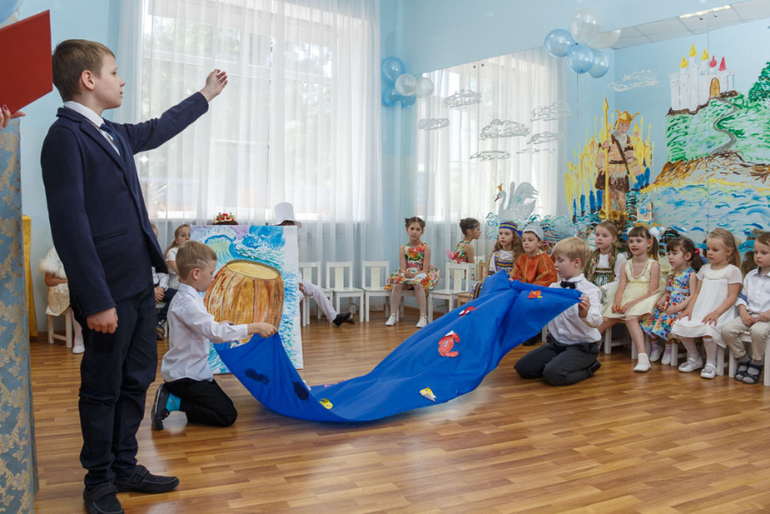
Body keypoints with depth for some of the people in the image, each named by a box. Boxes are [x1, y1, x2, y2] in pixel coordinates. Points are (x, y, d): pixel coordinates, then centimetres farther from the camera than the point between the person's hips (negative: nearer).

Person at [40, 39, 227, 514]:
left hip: (139, 283, 9)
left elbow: (157, 130, 34)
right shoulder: (65, 137, -14)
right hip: (109, 291, -8)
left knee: (137, 380, 15)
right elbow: (70, 226, -19)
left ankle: (125, 467, 30)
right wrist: (96, 301, -21)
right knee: (103, 389, 6)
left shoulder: (113, 134, 13)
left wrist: (205, 96, 44)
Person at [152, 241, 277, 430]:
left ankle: (171, 395, 12)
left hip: (194, 370, 10)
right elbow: (215, 332, -30)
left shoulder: (190, 298, 10)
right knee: (227, 416, -12)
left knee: (225, 406, 16)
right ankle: (172, 403, -7)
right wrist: (254, 328, -27)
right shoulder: (187, 302, -23)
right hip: (185, 376, -10)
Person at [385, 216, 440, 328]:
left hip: (421, 275, -3)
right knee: (397, 283, -29)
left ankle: (423, 317, -30)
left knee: (418, 284, -37)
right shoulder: (403, 249, 3)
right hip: (406, 275, 3)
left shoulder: (426, 248, -4)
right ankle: (393, 315, -19)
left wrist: (414, 275, -28)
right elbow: (403, 268, -4)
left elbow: (425, 270, -10)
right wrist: (406, 274, -28)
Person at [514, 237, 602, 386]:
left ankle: (588, 368, 3)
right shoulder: (554, 287, 5)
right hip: (556, 342, 6)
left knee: (553, 375, -26)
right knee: (522, 368, -3)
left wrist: (584, 314, -49)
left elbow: (596, 321, -26)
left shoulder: (590, 290, -15)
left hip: (581, 347, -6)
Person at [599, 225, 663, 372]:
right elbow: (621, 289, 6)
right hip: (625, 301, 6)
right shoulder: (626, 266, 13)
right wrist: (616, 303, -15)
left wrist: (632, 303, -20)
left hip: (642, 301, -5)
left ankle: (643, 357, -43)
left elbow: (652, 292, -9)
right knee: (606, 319, -15)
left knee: (631, 317, -34)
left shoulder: (653, 265, -3)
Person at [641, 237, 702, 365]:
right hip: (667, 306, 7)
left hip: (681, 308, -7)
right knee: (648, 319, -13)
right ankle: (655, 345, 6)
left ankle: (668, 348, -8)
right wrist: (661, 301, -1)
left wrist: (677, 308, -20)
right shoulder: (672, 273, 17)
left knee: (666, 320, -31)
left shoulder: (691, 274, -4)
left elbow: (693, 295, -11)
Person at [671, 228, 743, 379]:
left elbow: (732, 297, -8)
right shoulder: (705, 269, 17)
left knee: (707, 329, -35)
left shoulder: (733, 271, -1)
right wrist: (689, 308, 0)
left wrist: (716, 313, -20)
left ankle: (710, 363, -10)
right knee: (681, 325, -17)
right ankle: (694, 358, 6)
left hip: (721, 312, -6)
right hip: (700, 310, 6)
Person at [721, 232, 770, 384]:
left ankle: (757, 363, -11)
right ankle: (743, 359, 3)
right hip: (749, 315, 6)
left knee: (758, 330, -38)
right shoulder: (750, 275, 17)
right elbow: (742, 296, 16)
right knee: (727, 329, -18)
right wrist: (743, 313, -2)